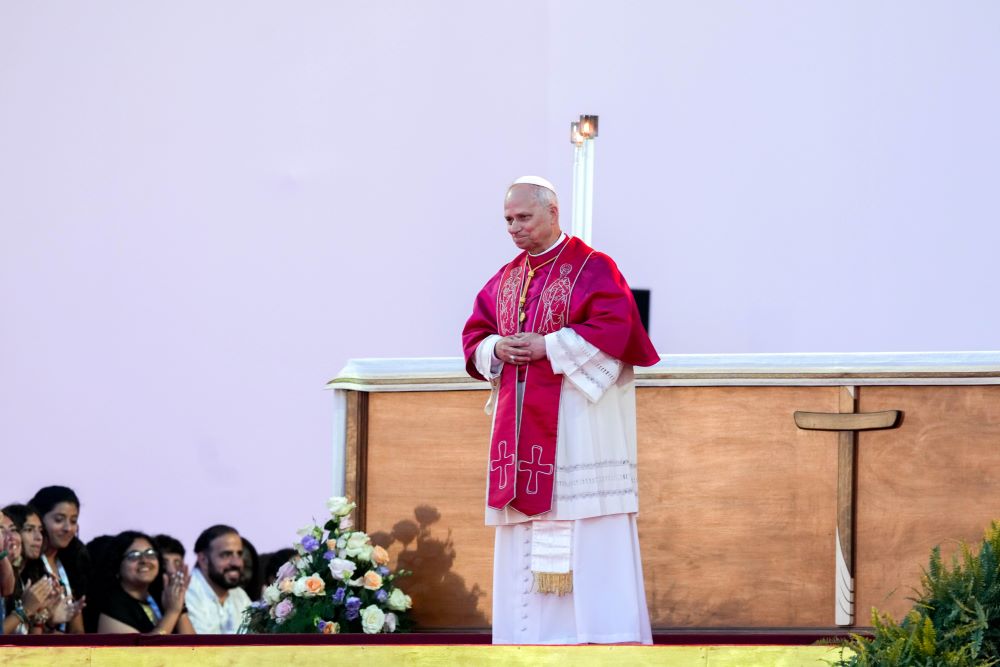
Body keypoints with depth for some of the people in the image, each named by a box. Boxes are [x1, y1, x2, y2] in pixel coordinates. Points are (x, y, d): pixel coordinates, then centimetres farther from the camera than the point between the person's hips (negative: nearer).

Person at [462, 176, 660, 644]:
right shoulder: (505, 279, 16)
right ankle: (530, 635, 6)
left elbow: (613, 329, -16)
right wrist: (496, 349, -5)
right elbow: (474, 338, 17)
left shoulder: (592, 269, -4)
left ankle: (598, 632, -10)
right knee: (523, 536, 4)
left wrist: (547, 347, -17)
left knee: (586, 532, -9)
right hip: (520, 424, 7)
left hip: (576, 424, -7)